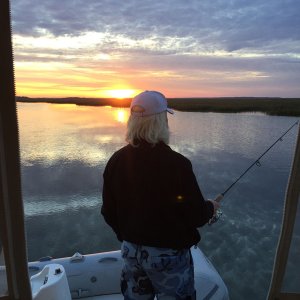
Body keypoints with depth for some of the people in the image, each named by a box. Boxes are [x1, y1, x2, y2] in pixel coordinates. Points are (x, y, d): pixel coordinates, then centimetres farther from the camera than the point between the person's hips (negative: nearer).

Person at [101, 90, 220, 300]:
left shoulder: (116, 160, -10)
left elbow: (109, 212, -2)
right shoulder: (176, 164, -26)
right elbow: (196, 216, -18)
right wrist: (211, 207, 4)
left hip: (130, 251, 5)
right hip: (168, 254, -4)